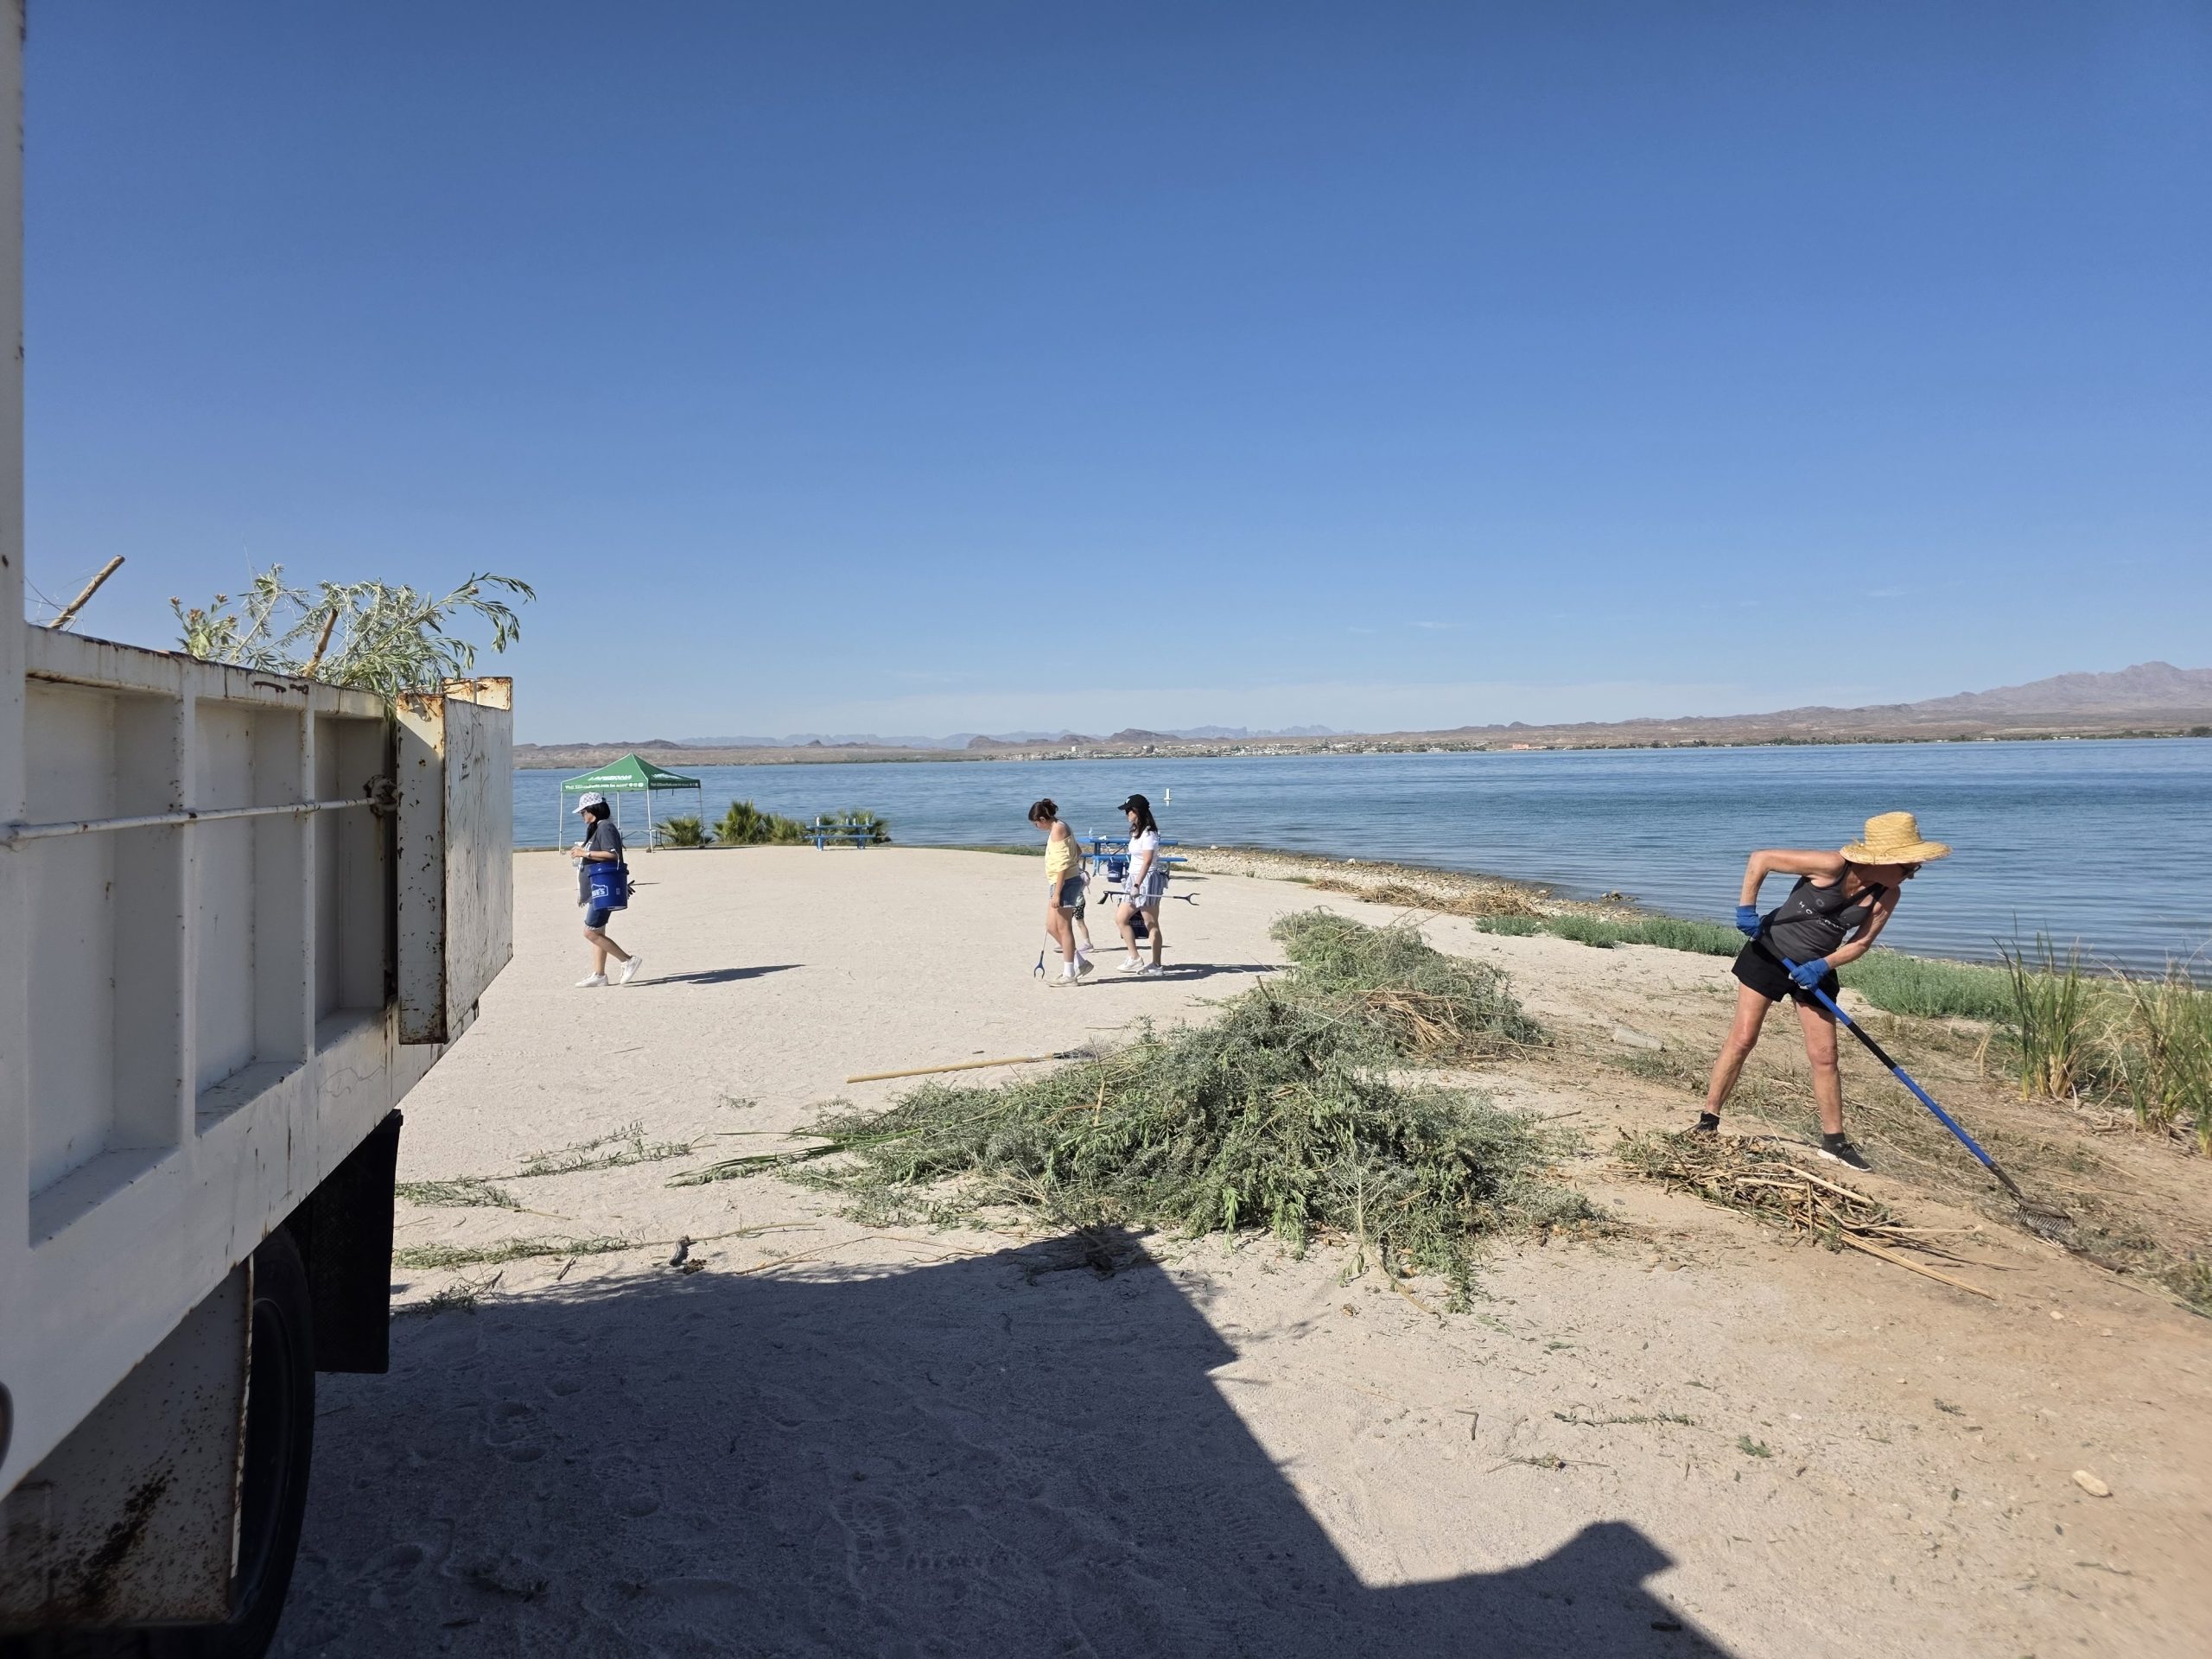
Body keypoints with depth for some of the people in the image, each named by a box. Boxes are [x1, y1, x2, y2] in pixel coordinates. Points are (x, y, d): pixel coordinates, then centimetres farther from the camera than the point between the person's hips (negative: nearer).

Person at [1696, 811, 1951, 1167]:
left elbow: (1861, 943, -2)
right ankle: (1708, 1118, 4)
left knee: (1824, 1056, 4)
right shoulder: (1832, 866, -26)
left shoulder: (1887, 895, -10)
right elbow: (1761, 858, -21)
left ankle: (1834, 1139, 16)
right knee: (1743, 1038, -6)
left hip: (1816, 969, 5)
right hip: (1769, 953, -5)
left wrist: (1823, 965, -18)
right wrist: (1747, 908, -22)